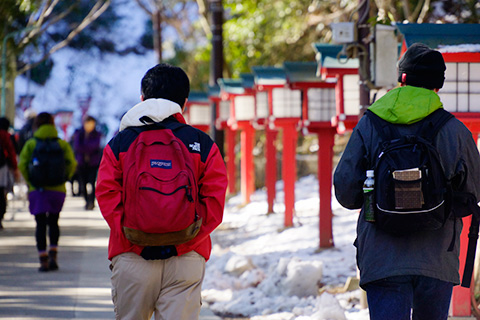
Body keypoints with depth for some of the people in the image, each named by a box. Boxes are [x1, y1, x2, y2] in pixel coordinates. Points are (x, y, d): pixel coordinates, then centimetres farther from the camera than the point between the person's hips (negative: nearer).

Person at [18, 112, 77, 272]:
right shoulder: (62, 144, 2)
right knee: (53, 222, 19)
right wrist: (64, 178, 5)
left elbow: (22, 164, -10)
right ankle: (53, 256, 7)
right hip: (57, 189, 1)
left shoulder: (31, 144, -1)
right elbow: (72, 163, -8)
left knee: (41, 224, 3)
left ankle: (43, 260, -5)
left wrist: (29, 181, 2)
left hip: (37, 190, -1)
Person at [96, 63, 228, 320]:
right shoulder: (203, 144, 5)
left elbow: (107, 195, -4)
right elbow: (214, 200, -3)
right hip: (187, 258, 0)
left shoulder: (120, 142, 5)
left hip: (131, 257, 0)